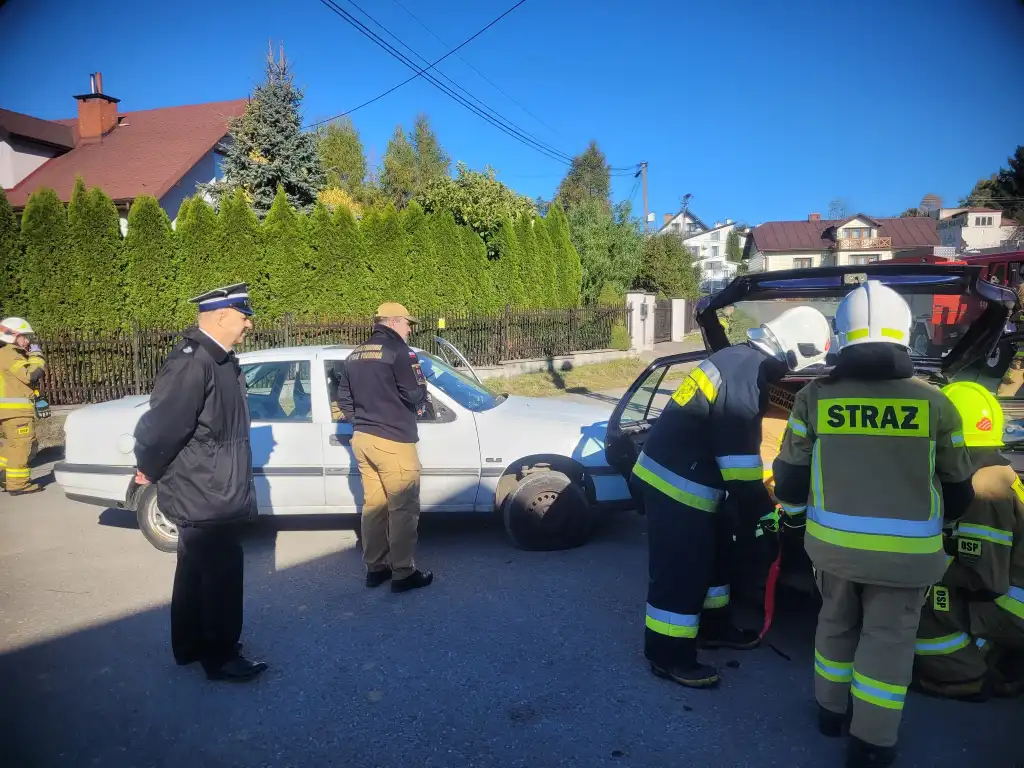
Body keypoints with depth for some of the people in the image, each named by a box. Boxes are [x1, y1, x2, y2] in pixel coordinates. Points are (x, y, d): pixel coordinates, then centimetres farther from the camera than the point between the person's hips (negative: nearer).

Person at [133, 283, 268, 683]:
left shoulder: (219, 359, 8)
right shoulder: (192, 362, -25)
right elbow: (160, 426, -27)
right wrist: (150, 471, -10)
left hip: (210, 492, 10)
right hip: (202, 496, -10)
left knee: (197, 571, 21)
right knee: (221, 573, 3)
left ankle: (190, 646, 37)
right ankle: (219, 656, 19)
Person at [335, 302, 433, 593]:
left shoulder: (355, 355, 14)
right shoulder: (399, 351, -12)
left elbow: (343, 398, 17)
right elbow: (416, 395, -17)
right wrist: (421, 386, 4)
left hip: (363, 439, 8)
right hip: (393, 442, -8)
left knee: (373, 504, 15)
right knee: (403, 508, 0)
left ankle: (374, 567, 23)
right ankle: (403, 573, 6)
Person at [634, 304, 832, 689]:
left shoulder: (739, 359, 9)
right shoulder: (745, 377, -24)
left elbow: (735, 442, 21)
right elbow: (740, 459, -22)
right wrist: (764, 512, -11)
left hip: (683, 476, 10)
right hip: (676, 482, -10)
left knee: (714, 552, 22)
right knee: (682, 569, 0)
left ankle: (714, 626, 38)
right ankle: (668, 655, 13)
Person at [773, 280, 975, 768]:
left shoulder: (814, 397, -6)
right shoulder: (933, 403, -7)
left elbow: (791, 476, 1)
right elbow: (958, 487, 6)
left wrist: (793, 507, 23)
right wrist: (943, 520, 27)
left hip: (832, 541, 2)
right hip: (905, 549, -1)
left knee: (836, 623, 22)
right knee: (888, 638, 12)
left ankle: (832, 710, 36)